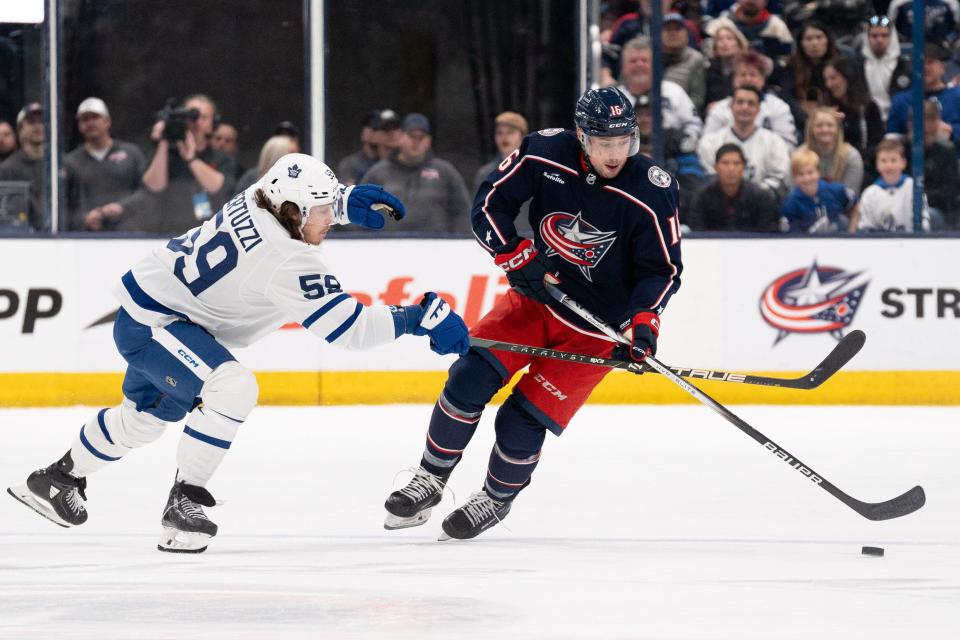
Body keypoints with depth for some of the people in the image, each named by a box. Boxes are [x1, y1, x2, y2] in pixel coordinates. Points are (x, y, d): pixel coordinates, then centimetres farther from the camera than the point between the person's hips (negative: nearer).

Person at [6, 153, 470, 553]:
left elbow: (302, 203, 19)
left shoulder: (258, 199, -7)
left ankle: (59, 478, 48)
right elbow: (346, 328, -30)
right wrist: (415, 319, -25)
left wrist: (347, 199, 2)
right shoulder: (288, 261, -31)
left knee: (146, 415, 28)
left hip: (147, 307, 10)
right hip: (152, 324, -10)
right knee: (232, 388, -28)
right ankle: (184, 503, -20)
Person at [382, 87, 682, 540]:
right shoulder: (546, 154, -17)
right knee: (469, 380, -10)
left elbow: (662, 269, -12)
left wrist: (644, 320, -27)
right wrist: (518, 258, -18)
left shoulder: (652, 192, -22)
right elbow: (490, 203, -6)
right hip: (536, 294, 3)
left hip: (594, 328, -3)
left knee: (521, 422, -8)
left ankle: (497, 499, 22)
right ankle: (429, 481, 11)